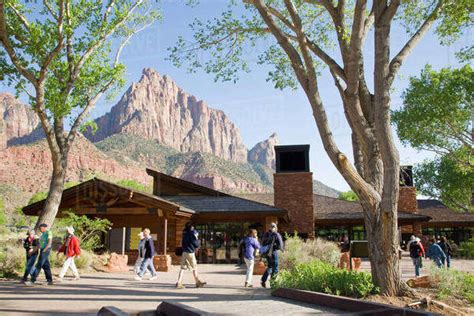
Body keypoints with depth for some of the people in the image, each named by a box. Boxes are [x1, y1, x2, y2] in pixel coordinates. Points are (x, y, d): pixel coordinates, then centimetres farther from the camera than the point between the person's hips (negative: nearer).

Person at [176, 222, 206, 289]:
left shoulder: (185, 232, 7)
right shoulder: (193, 232, -13)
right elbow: (196, 244, -11)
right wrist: (197, 239, 11)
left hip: (184, 252, 6)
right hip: (190, 253, -6)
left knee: (183, 268, 5)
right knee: (194, 268, 7)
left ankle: (179, 283, -2)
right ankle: (198, 282, 19)